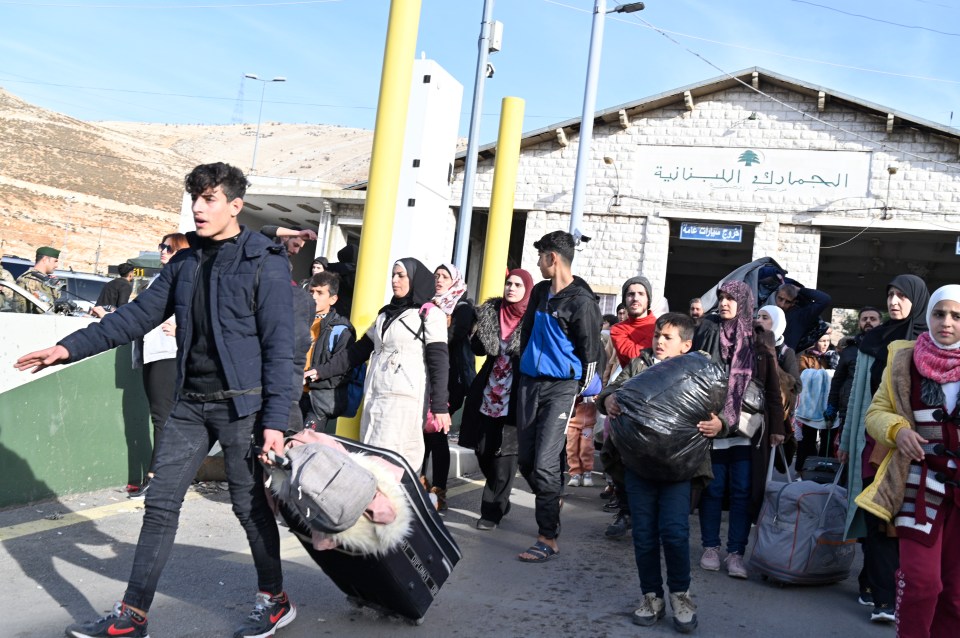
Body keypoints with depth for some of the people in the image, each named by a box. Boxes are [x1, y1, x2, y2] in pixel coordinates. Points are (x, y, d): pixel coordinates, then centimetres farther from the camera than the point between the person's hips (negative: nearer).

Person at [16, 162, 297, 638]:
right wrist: (70, 347, 5)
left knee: (249, 504, 4)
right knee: (160, 502, 7)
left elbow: (278, 347, -12)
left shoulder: (265, 263, -9)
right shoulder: (185, 264, 11)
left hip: (241, 403, -6)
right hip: (190, 403, 6)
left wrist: (274, 421, -16)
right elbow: (136, 316, 13)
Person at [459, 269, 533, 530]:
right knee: (482, 450, 9)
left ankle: (492, 510, 10)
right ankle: (500, 502, 30)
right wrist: (479, 330, -10)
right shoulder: (490, 311, 8)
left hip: (515, 397, -4)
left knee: (504, 453, -2)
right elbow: (478, 349, 7)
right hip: (487, 393, 4)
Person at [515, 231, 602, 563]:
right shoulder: (540, 292, 12)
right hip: (530, 383, 7)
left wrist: (578, 392, -1)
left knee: (545, 463, -11)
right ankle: (552, 502, 33)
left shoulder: (582, 301, -10)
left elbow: (590, 352, -6)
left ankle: (548, 539, -3)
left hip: (561, 388, -7)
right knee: (525, 460, 9)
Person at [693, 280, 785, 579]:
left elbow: (772, 386, 8)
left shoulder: (760, 339, 7)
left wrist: (776, 426, 4)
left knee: (743, 490, 1)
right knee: (713, 487, 6)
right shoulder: (707, 331, 4)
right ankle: (710, 547, 18)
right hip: (712, 423, 0)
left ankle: (736, 552, 9)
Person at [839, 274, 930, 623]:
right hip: (872, 437, 4)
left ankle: (886, 594, 4)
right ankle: (883, 592, 8)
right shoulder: (873, 340, 14)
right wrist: (847, 439, 16)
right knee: (874, 516, 2)